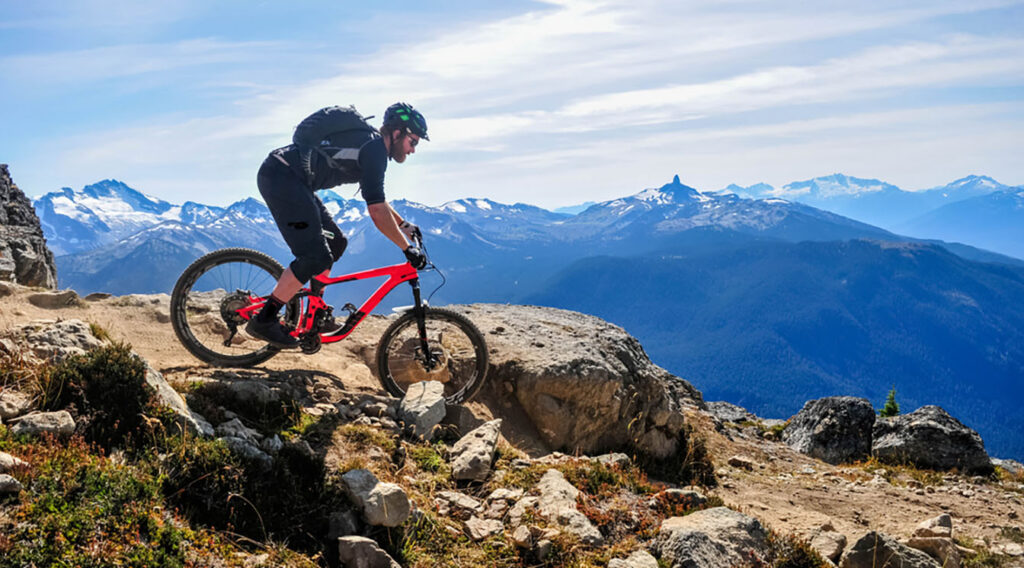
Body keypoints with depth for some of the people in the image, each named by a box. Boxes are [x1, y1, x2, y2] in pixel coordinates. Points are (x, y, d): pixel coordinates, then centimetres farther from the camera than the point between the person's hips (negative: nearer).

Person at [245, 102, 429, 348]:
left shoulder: (367, 142, 18)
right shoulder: (374, 147, -12)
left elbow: (375, 197, 32)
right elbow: (377, 212, -16)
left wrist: (403, 224, 30)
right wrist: (408, 248, -10)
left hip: (280, 176, 11)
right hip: (281, 178, -11)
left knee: (335, 243, 15)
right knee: (315, 257, -14)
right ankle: (264, 320, -6)